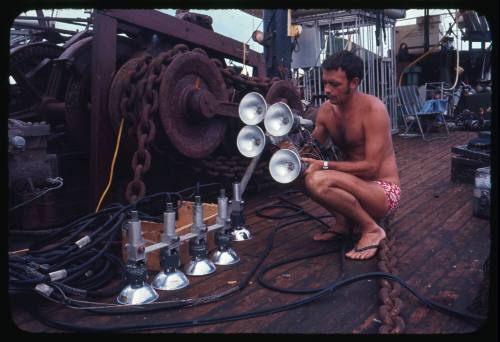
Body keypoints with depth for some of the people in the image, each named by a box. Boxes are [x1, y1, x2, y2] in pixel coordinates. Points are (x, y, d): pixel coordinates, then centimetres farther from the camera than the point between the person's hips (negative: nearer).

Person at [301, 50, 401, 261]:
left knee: (317, 181, -31)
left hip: (384, 192, -7)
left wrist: (324, 165, -28)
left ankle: (372, 230, -10)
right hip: (354, 185, 7)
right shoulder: (326, 110, 0)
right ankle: (342, 220, 5)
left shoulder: (373, 109, -19)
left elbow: (371, 166, -23)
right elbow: (312, 149, 5)